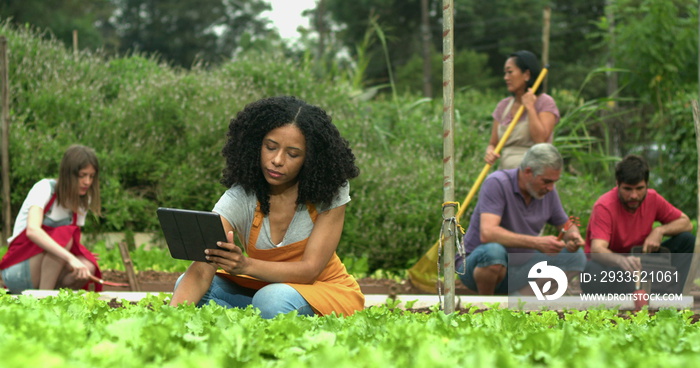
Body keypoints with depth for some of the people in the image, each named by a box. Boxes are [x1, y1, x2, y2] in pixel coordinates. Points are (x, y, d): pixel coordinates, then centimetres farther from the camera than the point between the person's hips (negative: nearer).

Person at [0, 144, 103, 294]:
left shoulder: (82, 201, 7)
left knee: (88, 269, -24)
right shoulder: (45, 188, -15)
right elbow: (32, 230, -33)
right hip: (17, 271, -6)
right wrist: (70, 258, -44)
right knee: (64, 236, -31)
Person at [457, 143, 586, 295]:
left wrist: (573, 236, -14)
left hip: (517, 270, 7)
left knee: (576, 257, -5)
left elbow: (567, 226, 13)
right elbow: (487, 233, -33)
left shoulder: (548, 192, -1)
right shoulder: (497, 184, -20)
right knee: (494, 251, -40)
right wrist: (537, 243, -37)